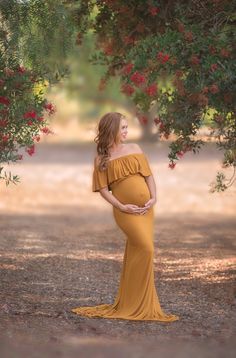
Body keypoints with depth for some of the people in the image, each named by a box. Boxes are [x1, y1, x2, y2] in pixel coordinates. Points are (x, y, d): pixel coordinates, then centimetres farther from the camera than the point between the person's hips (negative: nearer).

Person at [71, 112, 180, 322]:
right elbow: (103, 189, -4)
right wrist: (121, 206, -15)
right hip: (127, 211, -5)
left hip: (146, 208, 5)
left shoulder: (135, 149, 11)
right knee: (145, 249, -15)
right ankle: (139, 307, -4)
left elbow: (148, 174, 10)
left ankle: (129, 305, 17)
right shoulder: (102, 159, 0)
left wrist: (153, 198, -4)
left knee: (136, 255, 8)